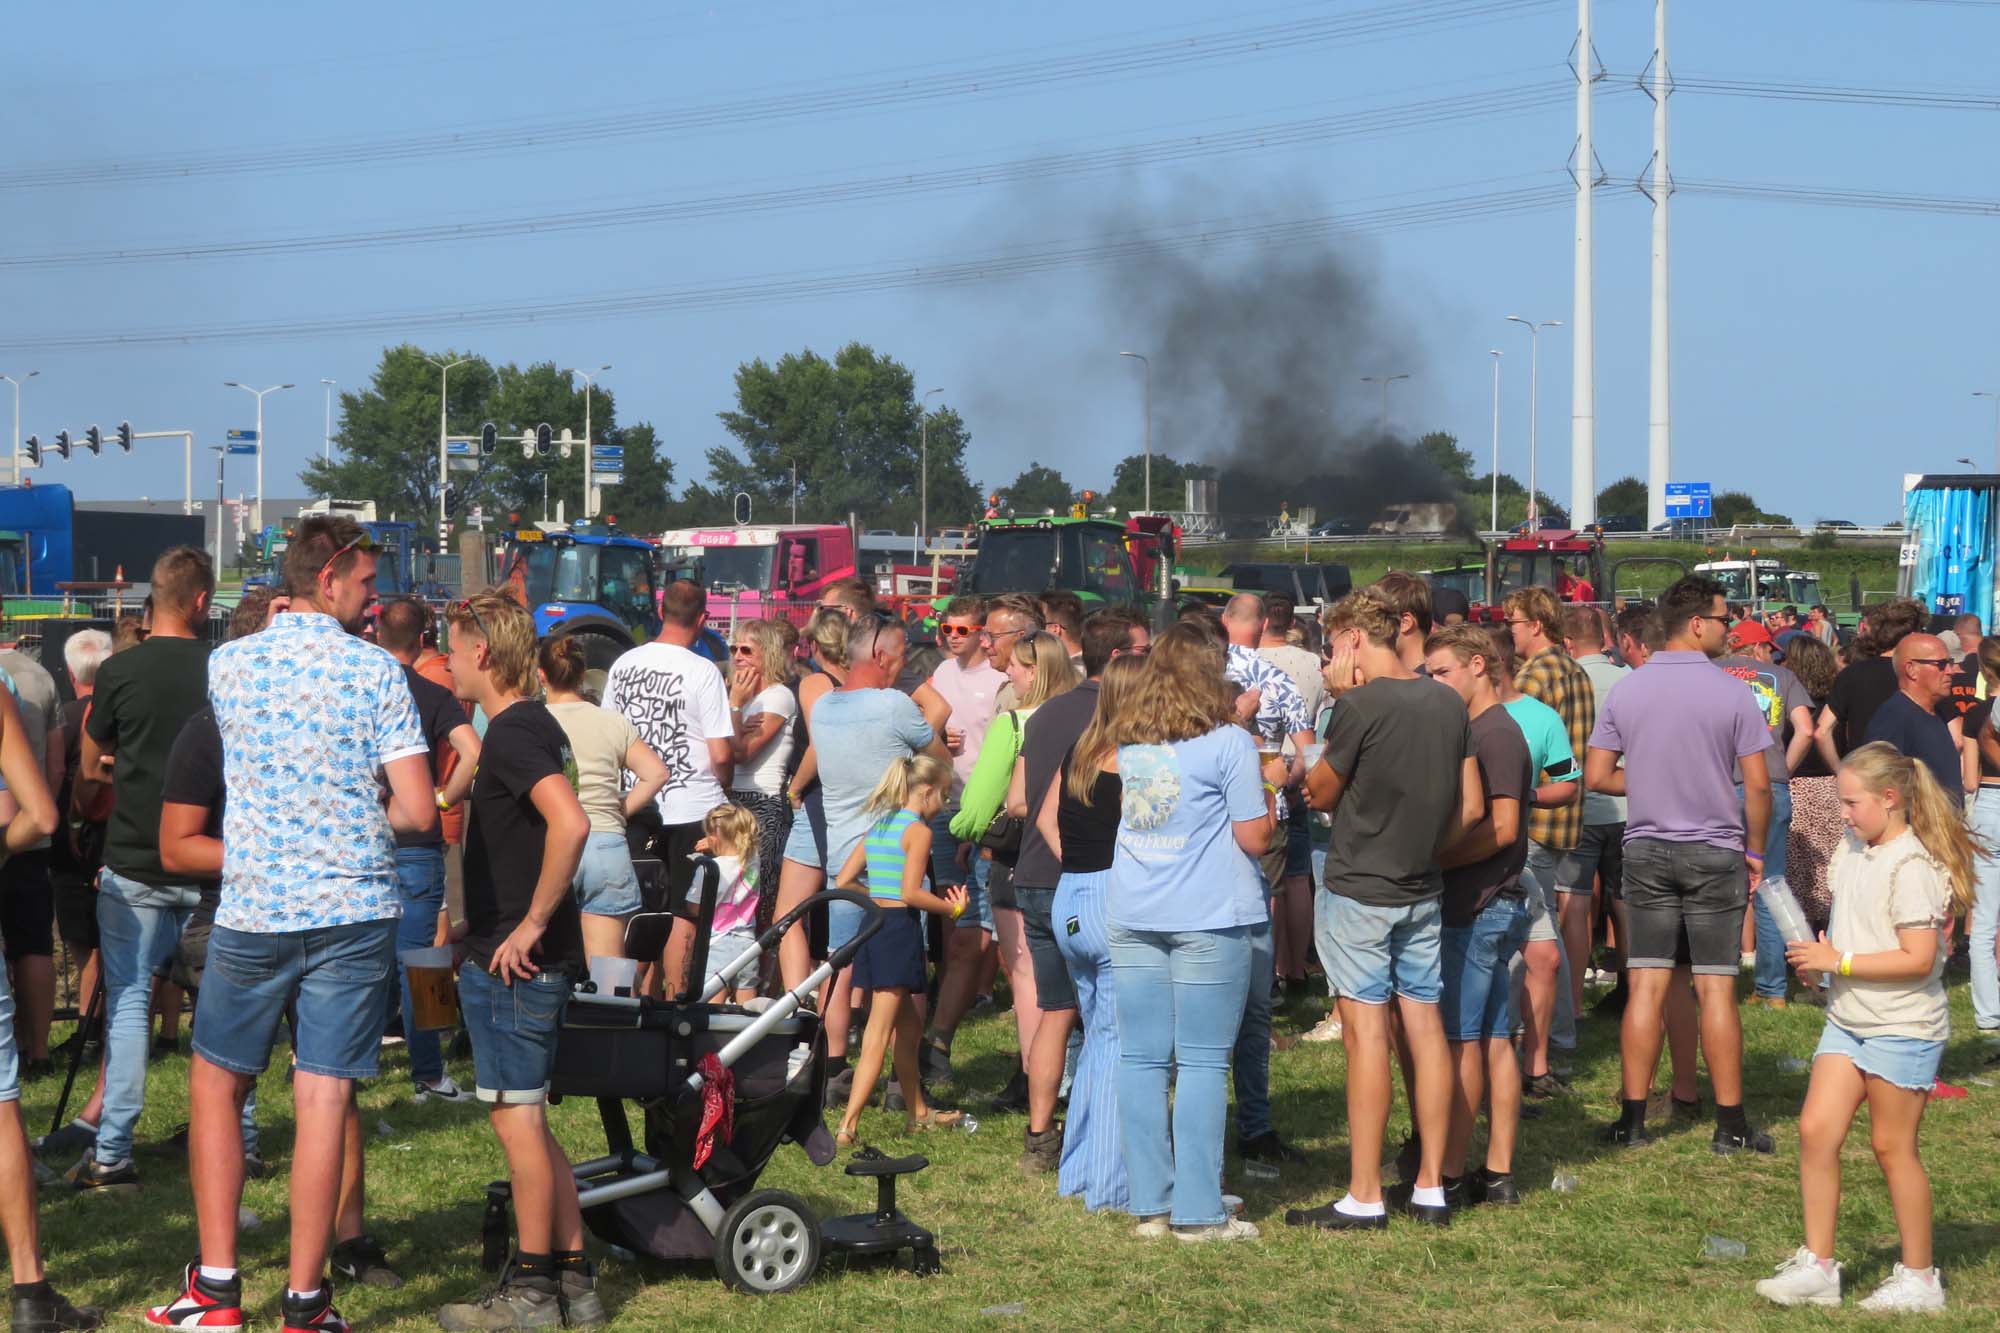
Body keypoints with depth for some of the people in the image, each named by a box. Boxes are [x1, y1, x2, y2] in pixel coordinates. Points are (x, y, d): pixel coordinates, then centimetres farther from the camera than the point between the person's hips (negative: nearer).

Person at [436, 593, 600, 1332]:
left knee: (517, 1119, -2)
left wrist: (531, 923, -24)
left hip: (512, 963, -10)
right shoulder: (537, 725, 14)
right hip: (529, 961, 10)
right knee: (526, 1120, 15)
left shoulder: (512, 733, -16)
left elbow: (570, 823, -31)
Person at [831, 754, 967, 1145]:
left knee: (908, 1025, 21)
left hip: (872, 923, 9)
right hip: (899, 929, -8)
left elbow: (844, 880, 13)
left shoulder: (878, 826, 15)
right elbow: (910, 893, -17)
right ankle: (848, 1125, -16)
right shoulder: (918, 830, -9)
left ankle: (918, 1112, 32)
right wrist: (953, 908, -5)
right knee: (879, 1034, -9)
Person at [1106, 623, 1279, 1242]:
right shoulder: (1229, 743, -6)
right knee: (1202, 1063, -1)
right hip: (1207, 919, -5)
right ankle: (1197, 1212, 0)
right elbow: (1254, 839, -7)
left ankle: (1148, 1204, 9)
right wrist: (1269, 786, 11)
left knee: (1141, 1059, 7)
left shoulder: (1127, 744, 10)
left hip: (1132, 916, 5)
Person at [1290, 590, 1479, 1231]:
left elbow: (1321, 794, -4)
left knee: (1366, 1032, -4)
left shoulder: (1360, 706, -16)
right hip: (1423, 891, 6)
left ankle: (1364, 1197, -1)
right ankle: (1430, 1189, 14)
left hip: (1361, 890, -6)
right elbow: (1471, 807, 8)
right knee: (1425, 1025, 9)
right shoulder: (1449, 704, 5)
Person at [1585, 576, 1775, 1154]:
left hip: (1646, 851, 3)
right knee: (1716, 988, 2)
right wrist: (1755, 851, 4)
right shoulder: (1731, 694, -9)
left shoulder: (1626, 690, 1)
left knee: (1647, 986, 5)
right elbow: (1757, 784, -9)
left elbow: (1597, 775, 2)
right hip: (1715, 852, -3)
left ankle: (1633, 1118, 7)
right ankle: (1730, 1124, 7)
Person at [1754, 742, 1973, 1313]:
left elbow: (1918, 957, -25)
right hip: (1848, 1020, 8)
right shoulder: (1852, 853, 7)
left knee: (1892, 1146, 2)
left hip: (1903, 1027, -8)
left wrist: (1838, 962, -21)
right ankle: (1817, 1268, 8)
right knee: (1816, 1131, 1)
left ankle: (1919, 1278, 17)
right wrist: (1819, 955, 5)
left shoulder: (1912, 867, -19)